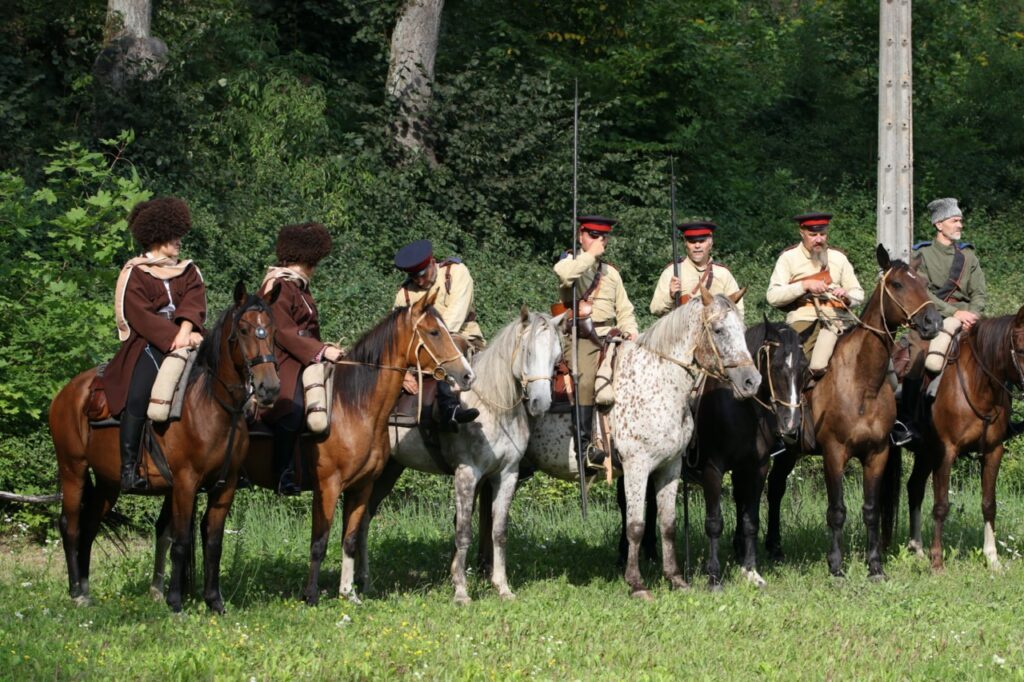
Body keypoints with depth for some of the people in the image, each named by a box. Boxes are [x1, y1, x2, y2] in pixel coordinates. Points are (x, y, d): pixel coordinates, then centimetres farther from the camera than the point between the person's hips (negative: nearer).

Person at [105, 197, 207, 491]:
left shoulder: (188, 272, 19)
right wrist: (173, 337, -20)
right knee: (139, 393, -28)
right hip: (148, 346, -4)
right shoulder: (135, 275, 4)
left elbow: (193, 303, 1)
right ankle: (128, 467, -27)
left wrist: (186, 331, -19)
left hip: (184, 342, 4)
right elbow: (140, 316, -8)